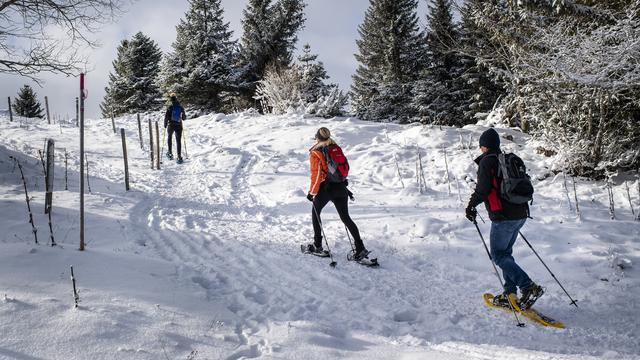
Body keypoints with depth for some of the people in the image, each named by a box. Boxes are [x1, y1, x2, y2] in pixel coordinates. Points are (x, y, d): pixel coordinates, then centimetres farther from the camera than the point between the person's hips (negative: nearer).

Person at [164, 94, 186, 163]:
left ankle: (170, 152, 19)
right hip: (179, 126, 1)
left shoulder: (170, 107, -9)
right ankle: (179, 157, -2)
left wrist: (165, 124, 5)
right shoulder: (181, 107, 0)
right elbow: (184, 118, 8)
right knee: (178, 141, 4)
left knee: (169, 137, 25)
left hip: (171, 125, -1)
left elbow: (166, 116, -9)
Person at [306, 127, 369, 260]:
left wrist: (312, 192, -4)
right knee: (345, 217, 9)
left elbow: (316, 175, -12)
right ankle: (360, 247, -1)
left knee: (315, 212, 20)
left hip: (325, 188, -5)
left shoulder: (315, 153, -8)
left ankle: (318, 245, 22)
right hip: (340, 187, 5)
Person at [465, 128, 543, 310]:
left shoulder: (487, 161, -8)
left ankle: (529, 287, -11)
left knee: (499, 255, 0)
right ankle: (510, 294, 17)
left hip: (503, 216, -9)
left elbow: (483, 189, -16)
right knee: (505, 253, 17)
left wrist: (471, 206, -2)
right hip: (521, 214, 9)